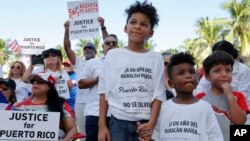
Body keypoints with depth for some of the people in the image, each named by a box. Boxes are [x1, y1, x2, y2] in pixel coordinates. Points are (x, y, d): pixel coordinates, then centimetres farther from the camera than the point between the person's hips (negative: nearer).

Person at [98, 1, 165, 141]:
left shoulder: (156, 58, 5)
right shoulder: (113, 55, 5)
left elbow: (158, 94, 2)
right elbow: (105, 92, 5)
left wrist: (151, 123, -12)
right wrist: (102, 125, 0)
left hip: (145, 124, 1)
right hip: (118, 122, 0)